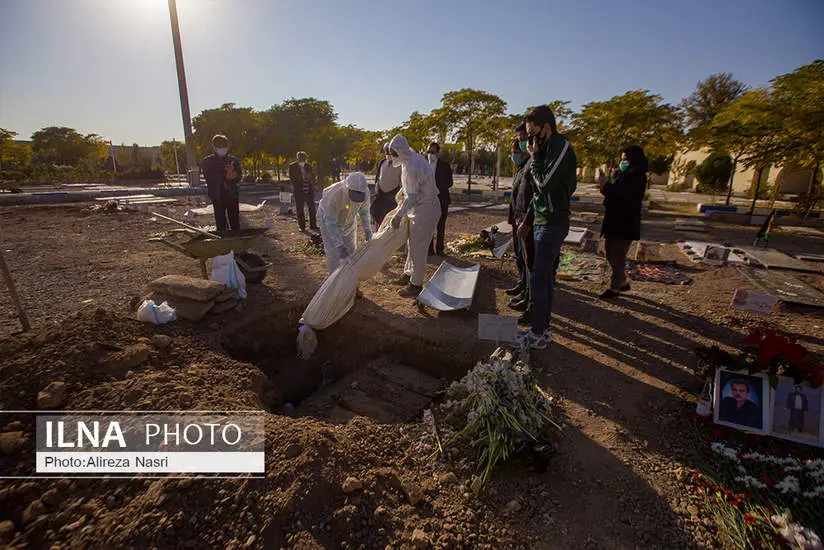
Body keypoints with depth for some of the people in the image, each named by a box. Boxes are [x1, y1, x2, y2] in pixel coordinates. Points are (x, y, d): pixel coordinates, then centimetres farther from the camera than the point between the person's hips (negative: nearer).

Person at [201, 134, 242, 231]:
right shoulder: (207, 161, 5)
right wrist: (225, 177, -22)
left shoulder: (234, 160, 9)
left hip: (232, 196, 1)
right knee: (220, 224, 0)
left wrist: (233, 174, -23)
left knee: (235, 223, 1)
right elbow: (208, 177, -10)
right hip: (217, 197, -1)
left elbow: (238, 177, 0)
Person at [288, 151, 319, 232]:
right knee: (300, 209, 2)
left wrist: (310, 177, -6)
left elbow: (312, 176, 17)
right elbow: (292, 178, -6)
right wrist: (302, 177, -18)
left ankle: (313, 226, 10)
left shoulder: (308, 165, 13)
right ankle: (302, 226, 11)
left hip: (309, 190, 3)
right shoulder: (292, 166, 1)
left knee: (312, 208, 2)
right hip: (299, 191, -3)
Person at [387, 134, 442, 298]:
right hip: (419, 207, 10)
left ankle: (416, 284, 10)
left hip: (425, 209, -10)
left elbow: (412, 197, -23)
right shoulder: (414, 157, 6)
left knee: (418, 247, -1)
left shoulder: (411, 167, -24)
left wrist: (398, 215, -17)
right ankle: (408, 274, 34)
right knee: (412, 243, 19)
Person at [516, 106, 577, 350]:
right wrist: (528, 220, 19)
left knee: (538, 279, -9)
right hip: (542, 222, 10)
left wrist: (535, 155, -8)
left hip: (553, 224, -10)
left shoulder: (562, 147, -11)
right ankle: (543, 328, 22)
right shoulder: (546, 149, 17)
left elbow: (545, 183, -21)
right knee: (545, 278, 13)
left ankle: (538, 335, 1)